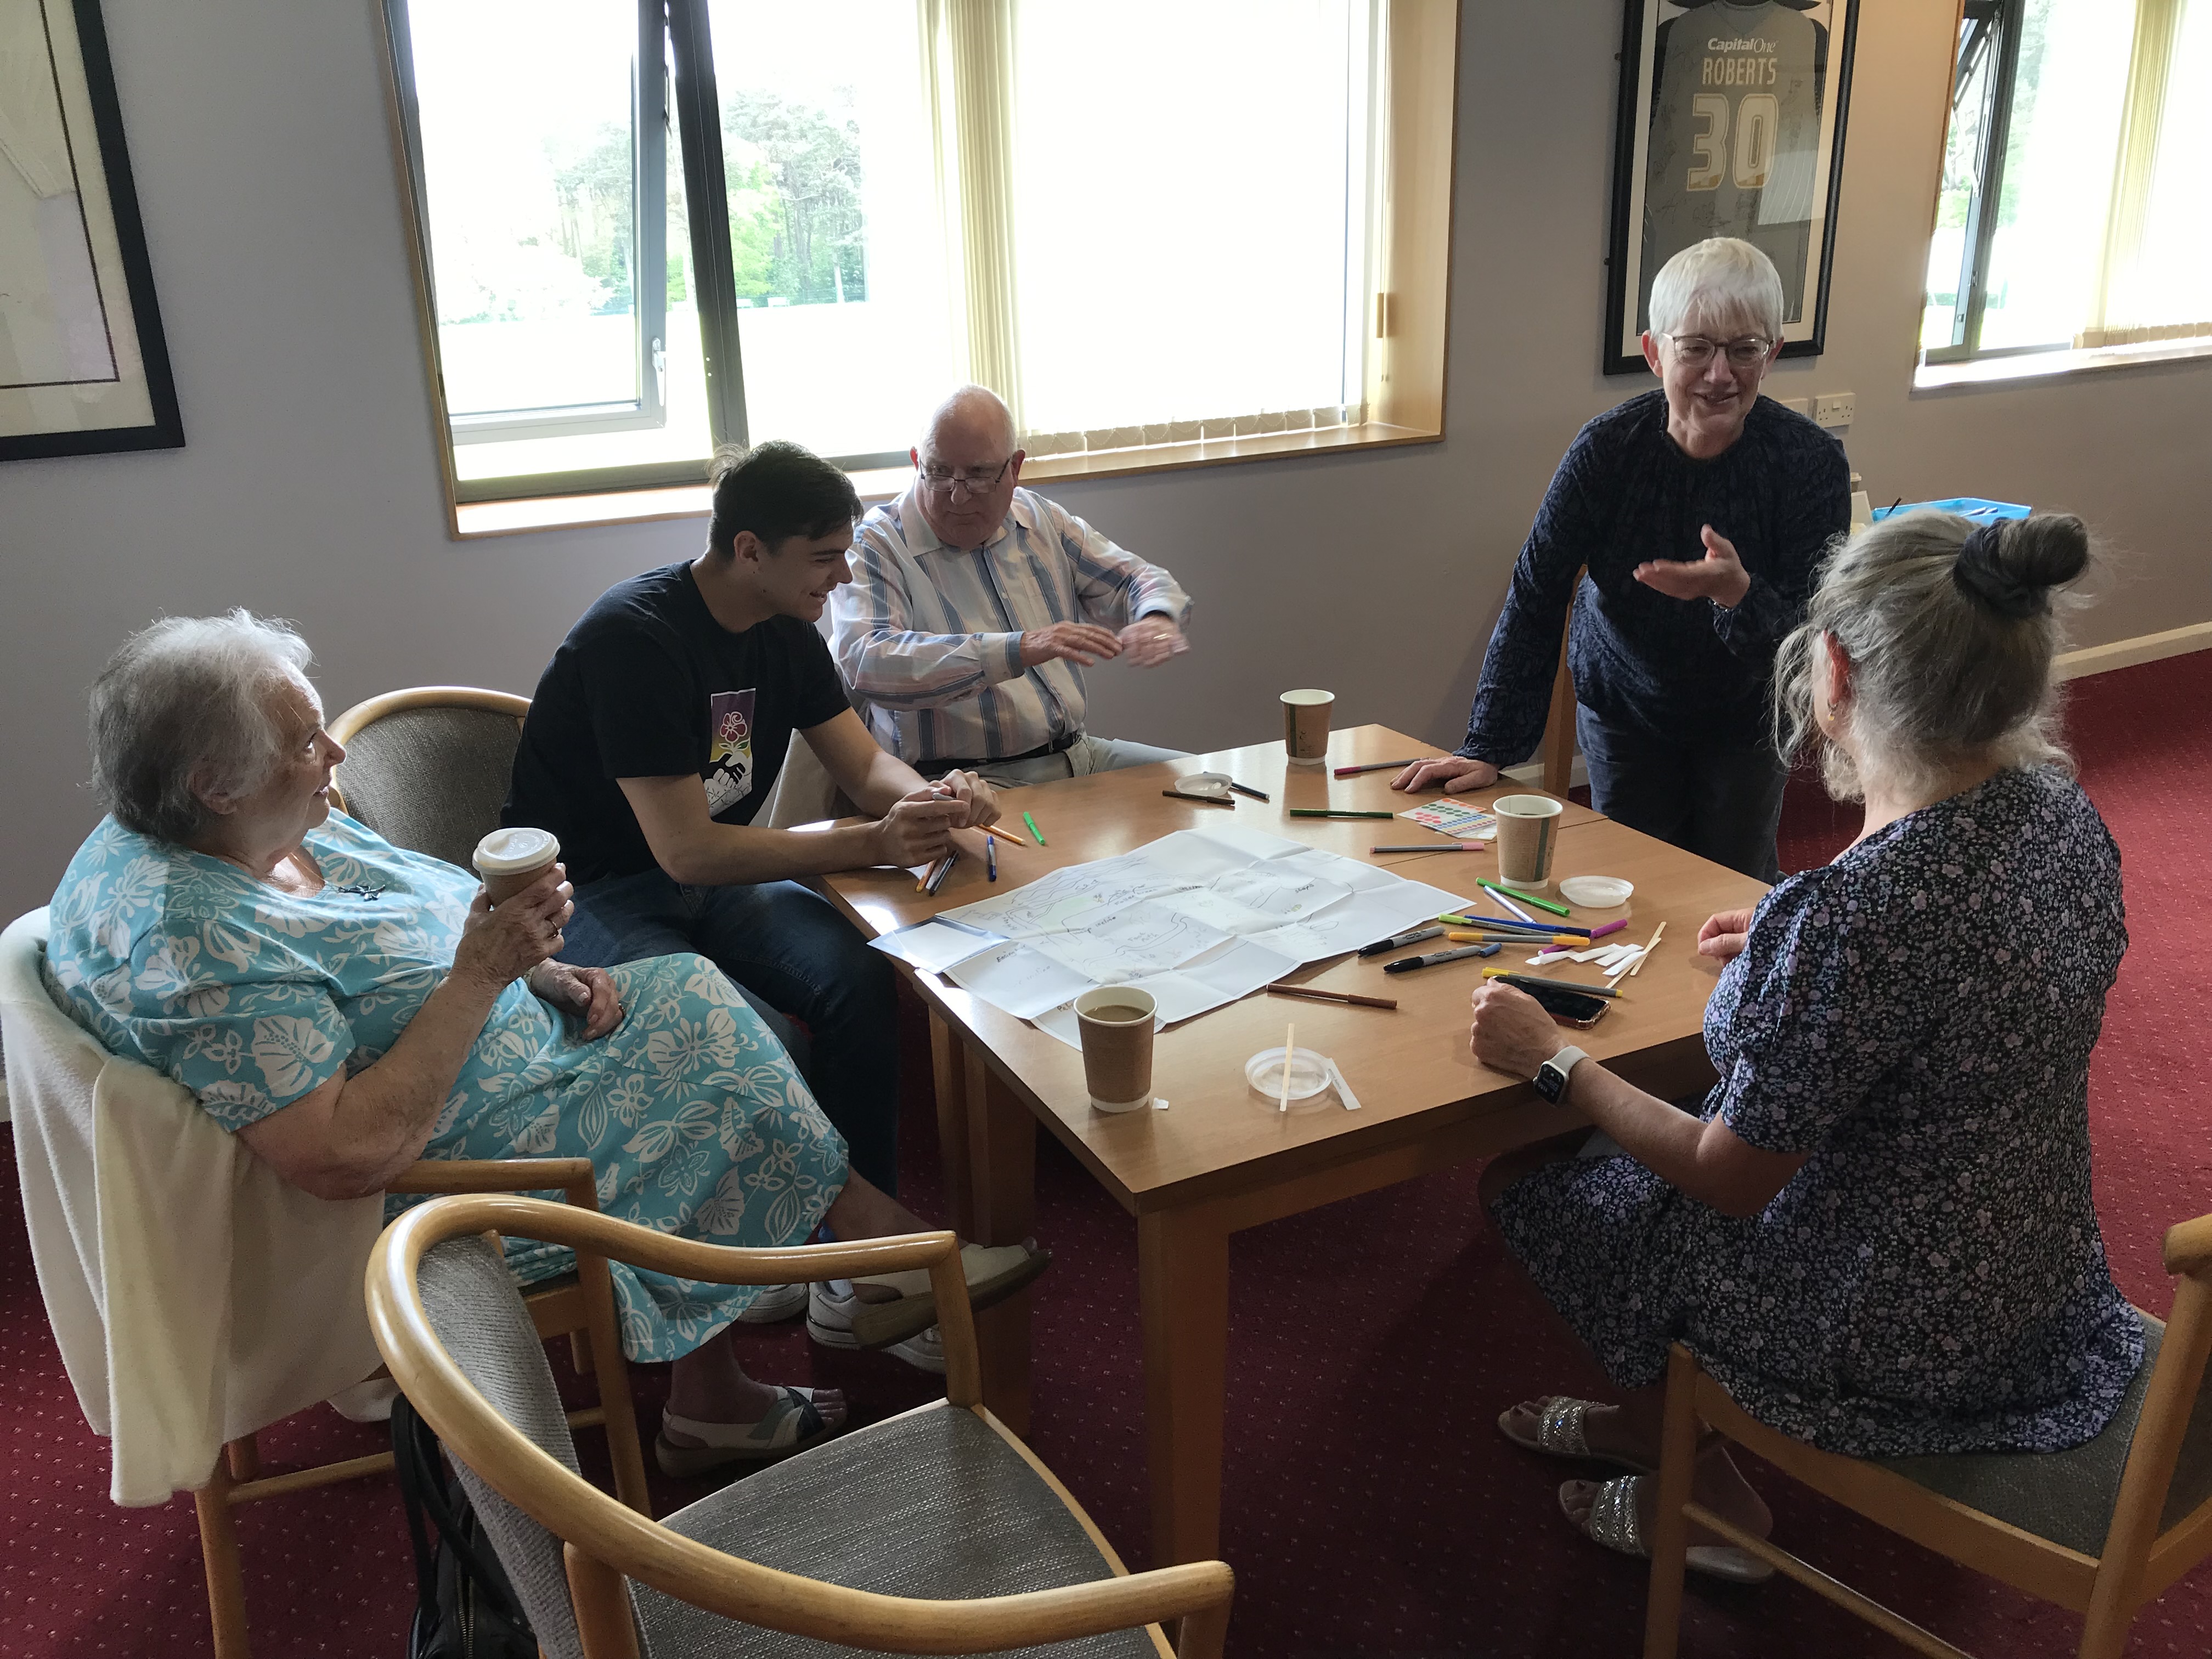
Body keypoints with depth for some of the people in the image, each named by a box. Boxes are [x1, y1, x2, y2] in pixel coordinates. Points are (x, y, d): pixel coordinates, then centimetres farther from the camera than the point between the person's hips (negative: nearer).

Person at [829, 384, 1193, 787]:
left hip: (1075, 753, 7)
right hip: (967, 780, -7)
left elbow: (1138, 580, 21)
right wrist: (1020, 650, -32)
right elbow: (865, 661, -24)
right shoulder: (875, 545, -7)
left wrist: (1157, 620, -7)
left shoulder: (1042, 519, 13)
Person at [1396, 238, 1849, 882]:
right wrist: (1487, 748, -25)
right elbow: (1534, 595, -20)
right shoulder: (1608, 447, -23)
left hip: (1745, 718, 0)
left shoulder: (1810, 461, -22)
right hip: (1624, 708, 0)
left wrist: (1739, 594, -45)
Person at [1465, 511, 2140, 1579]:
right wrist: (1788, 952, 17)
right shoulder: (2059, 806, -9)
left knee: (1527, 1182, 13)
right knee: (1621, 1153, 24)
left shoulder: (1852, 914, -35)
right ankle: (1649, 1420, 42)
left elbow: (1728, 1180, -22)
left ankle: (1719, 1503, 31)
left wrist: (1554, 1059, -10)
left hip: (1901, 1343, -8)